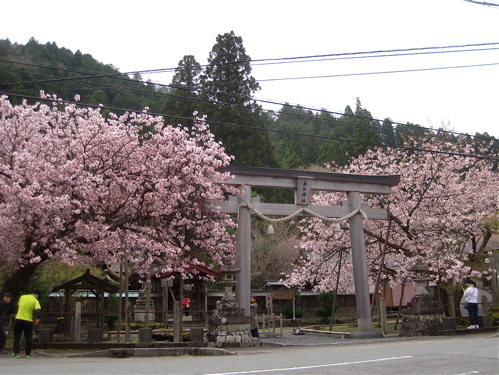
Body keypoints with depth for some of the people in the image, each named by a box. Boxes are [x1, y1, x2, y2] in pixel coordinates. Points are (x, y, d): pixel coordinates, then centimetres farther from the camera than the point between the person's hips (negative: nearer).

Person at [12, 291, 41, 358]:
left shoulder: (22, 297, 6)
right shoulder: (35, 301, -7)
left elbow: (19, 307, 19)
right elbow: (38, 310, -21)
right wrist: (37, 319, -10)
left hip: (19, 319, 2)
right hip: (28, 321, -2)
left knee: (17, 337, 11)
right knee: (28, 338, 10)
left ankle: (16, 353, 5)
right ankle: (28, 353, 11)